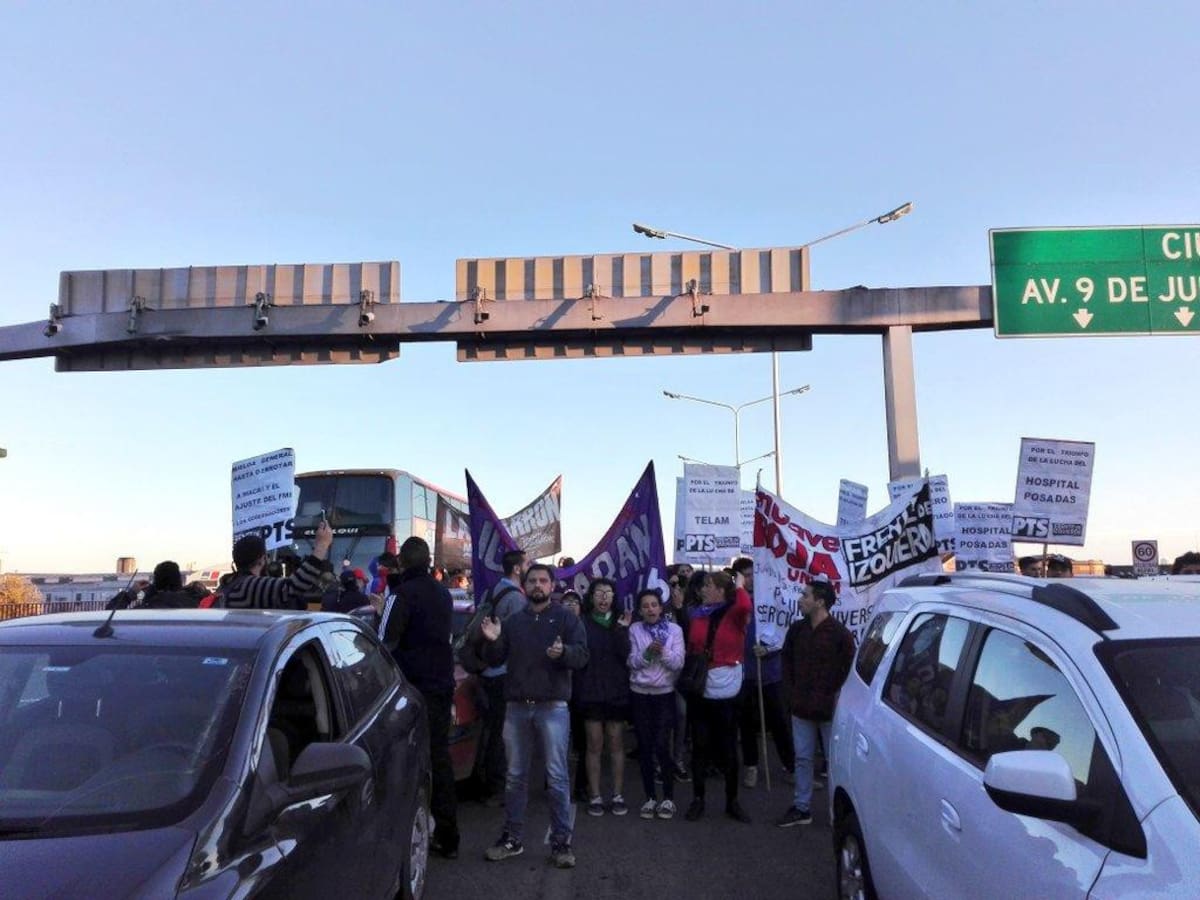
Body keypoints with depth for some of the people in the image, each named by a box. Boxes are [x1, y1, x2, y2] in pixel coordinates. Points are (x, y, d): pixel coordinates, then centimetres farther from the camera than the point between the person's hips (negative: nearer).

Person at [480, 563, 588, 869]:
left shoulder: (566, 619, 1)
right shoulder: (512, 621, 12)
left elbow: (582, 656, -9)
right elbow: (496, 660, 11)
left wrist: (563, 652, -30)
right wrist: (492, 641, -10)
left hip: (552, 708, -4)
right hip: (517, 707, 4)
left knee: (557, 777, -2)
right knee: (515, 777, 12)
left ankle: (561, 841, 7)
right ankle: (512, 838, 23)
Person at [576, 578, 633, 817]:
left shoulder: (620, 623, 5)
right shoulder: (582, 623, -2)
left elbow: (626, 656, -6)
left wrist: (622, 630, -16)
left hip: (616, 692, 2)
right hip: (590, 692, -2)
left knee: (616, 745, 7)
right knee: (594, 745, 3)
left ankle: (618, 795, 15)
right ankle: (595, 796, 11)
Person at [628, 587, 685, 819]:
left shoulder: (674, 629, -1)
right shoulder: (634, 630, 1)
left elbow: (679, 662, -7)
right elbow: (631, 662, -5)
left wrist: (663, 652, -23)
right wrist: (647, 652, -21)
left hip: (665, 694, -1)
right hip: (640, 694, 2)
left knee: (662, 746, -7)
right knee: (645, 747, 5)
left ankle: (668, 798, 8)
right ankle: (649, 797, 17)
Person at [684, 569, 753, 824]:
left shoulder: (734, 614, -5)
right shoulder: (697, 616, 5)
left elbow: (745, 606, -27)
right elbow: (690, 650, 6)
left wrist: (739, 585, -11)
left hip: (726, 691, -3)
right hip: (699, 690, 3)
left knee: (728, 748, 8)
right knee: (700, 747, 10)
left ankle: (732, 801, 21)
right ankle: (698, 800, 22)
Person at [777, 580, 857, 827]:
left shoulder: (841, 634, -12)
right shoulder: (797, 629, 5)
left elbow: (848, 671, -8)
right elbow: (787, 661, 15)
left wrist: (830, 699, -9)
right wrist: (791, 693, 8)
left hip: (829, 709, -5)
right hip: (801, 707, 5)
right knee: (802, 758, 12)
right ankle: (801, 808, 22)